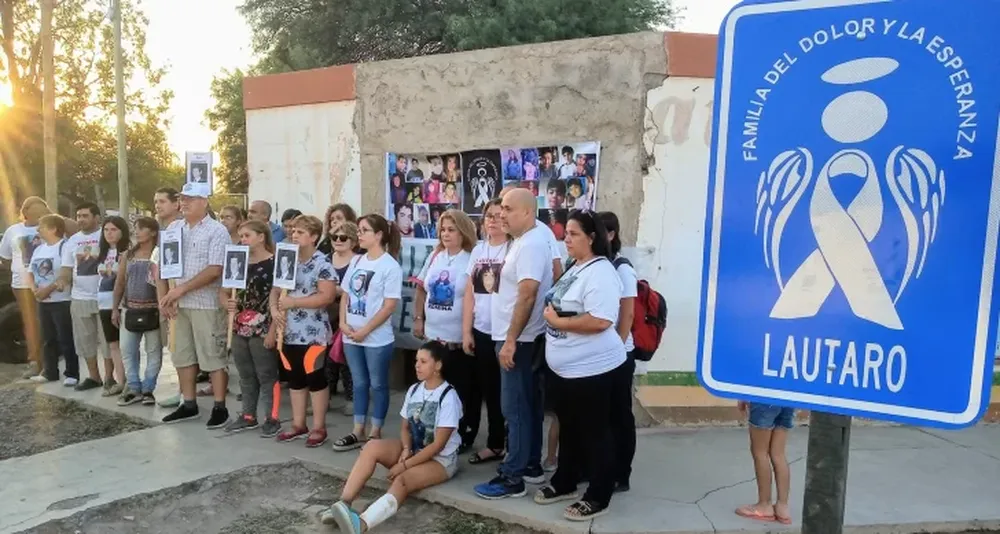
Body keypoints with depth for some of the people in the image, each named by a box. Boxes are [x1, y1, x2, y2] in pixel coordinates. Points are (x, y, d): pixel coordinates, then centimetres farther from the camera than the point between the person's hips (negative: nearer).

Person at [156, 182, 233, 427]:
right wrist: (164, 297, 0)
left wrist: (181, 288, -18)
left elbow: (215, 270, -16)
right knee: (183, 355, 13)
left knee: (213, 356, 0)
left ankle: (220, 407, 8)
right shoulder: (173, 228, 10)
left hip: (207, 304, -6)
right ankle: (189, 404, 25)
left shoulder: (217, 231, -9)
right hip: (180, 304, 7)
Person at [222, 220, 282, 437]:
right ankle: (248, 416, 26)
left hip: (263, 330, -7)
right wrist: (227, 303, -8)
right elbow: (224, 291, 15)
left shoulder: (274, 263, -10)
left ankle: (272, 419, 9)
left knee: (267, 375, 1)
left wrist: (272, 331, -16)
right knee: (246, 376, 15)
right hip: (240, 329, 7)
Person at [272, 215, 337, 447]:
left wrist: (293, 302, -20)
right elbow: (276, 288, 13)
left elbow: (327, 296, -20)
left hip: (313, 333, -7)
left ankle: (319, 427, 15)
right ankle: (298, 424, 28)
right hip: (289, 331, 7)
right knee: (295, 379, 15)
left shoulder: (322, 263, -12)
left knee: (315, 378, 3)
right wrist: (274, 308, -7)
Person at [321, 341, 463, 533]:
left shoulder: (448, 397, -19)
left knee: (402, 480, -35)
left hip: (441, 459, -6)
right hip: (414, 450, 7)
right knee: (372, 447, -20)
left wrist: (405, 465, -21)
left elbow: (438, 445, -20)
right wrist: (406, 450, -14)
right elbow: (405, 427, 8)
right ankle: (344, 504, -27)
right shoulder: (414, 390, 2)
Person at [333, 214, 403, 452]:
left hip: (377, 339, -6)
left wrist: (365, 330, -15)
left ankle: (375, 433, 17)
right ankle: (358, 432, 24)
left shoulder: (390, 266, -11)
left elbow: (390, 305, -15)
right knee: (359, 383, 14)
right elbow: (346, 295, 13)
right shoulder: (356, 262, 9)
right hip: (351, 336, 6)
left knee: (378, 385, 7)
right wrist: (343, 323, -2)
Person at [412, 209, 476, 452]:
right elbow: (421, 289, 18)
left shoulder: (471, 260, -10)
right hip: (433, 336, 6)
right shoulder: (434, 257, 8)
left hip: (460, 339, -6)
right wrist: (418, 319, 11)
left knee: (463, 391, 6)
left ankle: (464, 436, 20)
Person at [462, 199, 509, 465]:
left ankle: (497, 444, 19)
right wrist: (466, 332, 5)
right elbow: (470, 293, 9)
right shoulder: (478, 250, 10)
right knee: (486, 388, 12)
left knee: (502, 391, 5)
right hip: (480, 331, 5)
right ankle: (494, 443, 24)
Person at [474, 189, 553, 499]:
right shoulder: (524, 241, 13)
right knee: (527, 404, 16)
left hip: (519, 339, -10)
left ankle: (513, 477, 5)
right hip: (518, 337, 10)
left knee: (514, 407, -4)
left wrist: (510, 340, -24)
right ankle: (531, 465, 26)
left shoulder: (531, 244, -18)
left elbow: (527, 295, -25)